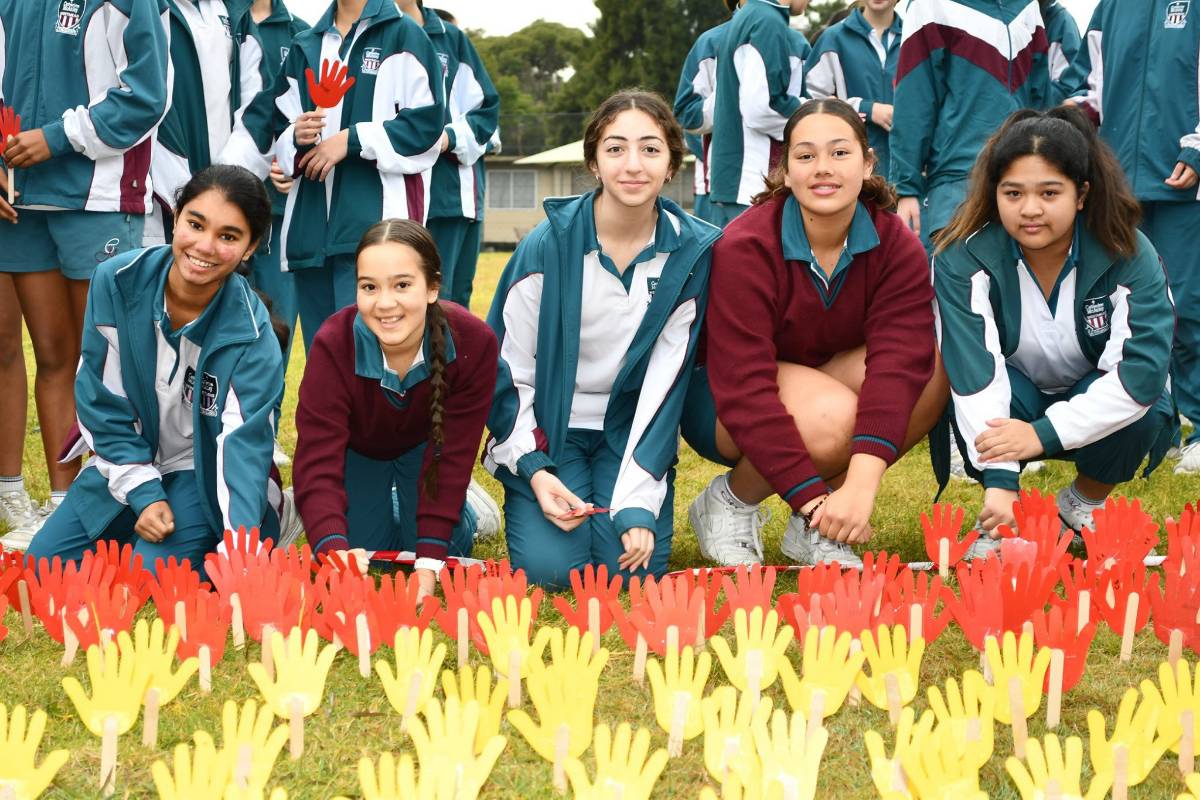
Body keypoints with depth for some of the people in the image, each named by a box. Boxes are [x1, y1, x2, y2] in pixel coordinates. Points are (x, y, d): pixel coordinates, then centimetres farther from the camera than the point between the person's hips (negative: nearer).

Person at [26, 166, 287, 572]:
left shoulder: (251, 335, -23)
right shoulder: (117, 281, -17)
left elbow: (244, 443, -29)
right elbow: (101, 401, -10)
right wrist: (143, 494, -18)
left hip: (204, 472, -3)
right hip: (127, 462, 3)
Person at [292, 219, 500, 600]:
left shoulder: (472, 342, -36)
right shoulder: (333, 345, -39)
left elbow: (451, 456, -28)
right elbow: (318, 466, -40)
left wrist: (430, 562, -34)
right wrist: (336, 552, -57)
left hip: (424, 447, 0)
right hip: (358, 451, 0)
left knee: (432, 550, -15)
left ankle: (464, 509, 20)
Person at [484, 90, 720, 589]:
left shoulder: (692, 252, -11)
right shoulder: (549, 244, -15)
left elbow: (665, 383, -12)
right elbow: (505, 366, -6)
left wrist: (638, 505, -20)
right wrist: (534, 470, -18)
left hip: (629, 431, 1)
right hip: (547, 426, -1)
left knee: (632, 567, -19)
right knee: (550, 565, -21)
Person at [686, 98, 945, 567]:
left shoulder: (897, 247, -14)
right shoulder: (745, 248, -24)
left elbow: (899, 364, -28)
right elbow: (744, 389, -30)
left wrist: (861, 485, -42)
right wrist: (814, 497, -37)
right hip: (720, 402, -5)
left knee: (933, 362, -24)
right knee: (831, 418, -37)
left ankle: (811, 529, -11)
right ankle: (727, 503, -5)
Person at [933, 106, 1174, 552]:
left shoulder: (1130, 256, -21)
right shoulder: (963, 260, -22)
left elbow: (1142, 372, -30)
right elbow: (974, 372, -32)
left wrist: (1044, 432, -38)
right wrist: (999, 479, -43)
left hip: (1098, 415, 1)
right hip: (1004, 410, 0)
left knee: (1142, 408, -33)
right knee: (968, 378, -33)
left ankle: (1085, 505, -2)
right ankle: (1001, 518, -9)